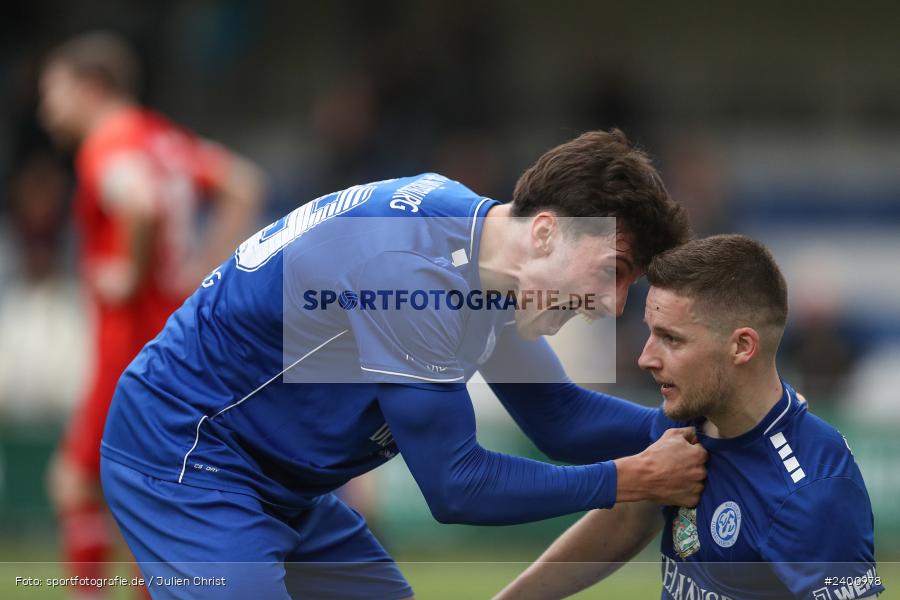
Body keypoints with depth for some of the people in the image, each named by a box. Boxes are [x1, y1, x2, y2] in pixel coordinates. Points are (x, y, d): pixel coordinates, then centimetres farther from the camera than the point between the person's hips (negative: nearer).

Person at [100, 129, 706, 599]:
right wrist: (635, 479, -18)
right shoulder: (415, 267, -28)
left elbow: (559, 417, 11)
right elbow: (456, 486, -22)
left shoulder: (478, 227, 2)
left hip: (275, 483, 11)